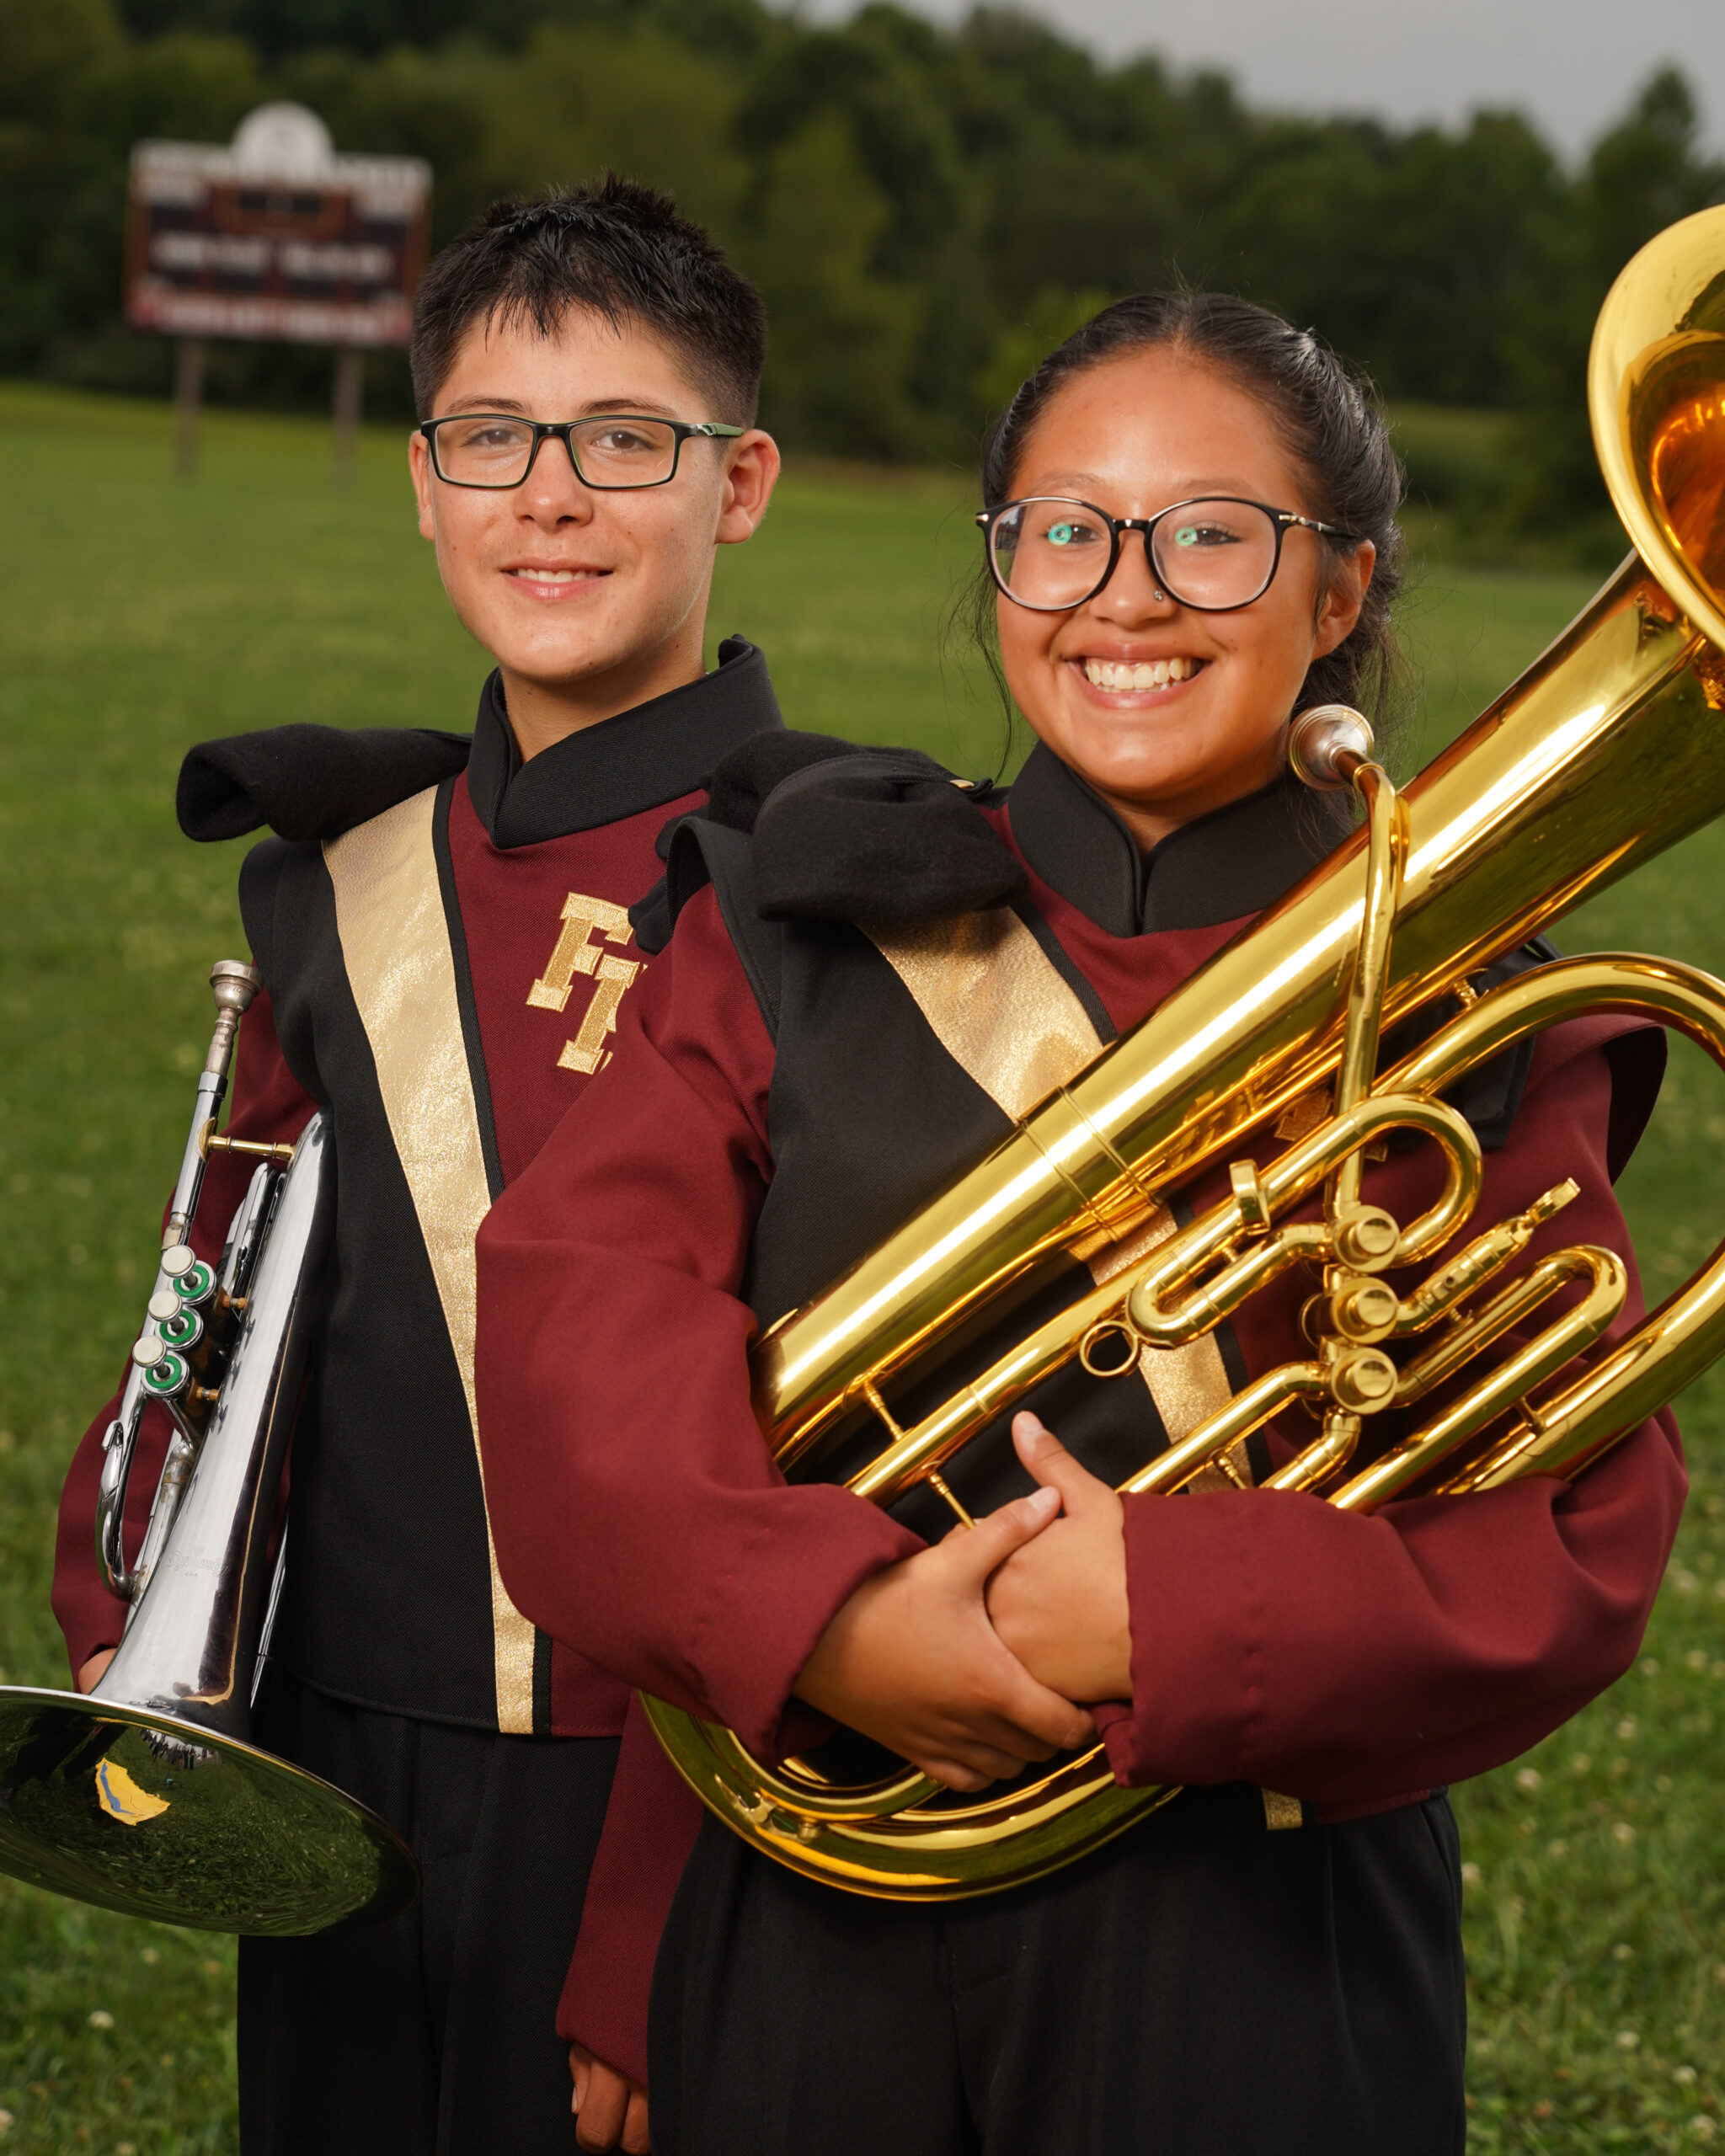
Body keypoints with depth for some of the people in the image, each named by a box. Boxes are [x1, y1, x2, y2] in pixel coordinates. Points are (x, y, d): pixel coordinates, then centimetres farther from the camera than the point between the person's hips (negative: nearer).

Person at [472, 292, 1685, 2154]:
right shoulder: (804, 922, 4)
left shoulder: (1467, 1028, 0)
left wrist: (1179, 1620, -23)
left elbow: (1579, 1529, -8)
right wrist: (826, 1615, -23)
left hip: (1257, 1949, -1)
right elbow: (576, 1288, -8)